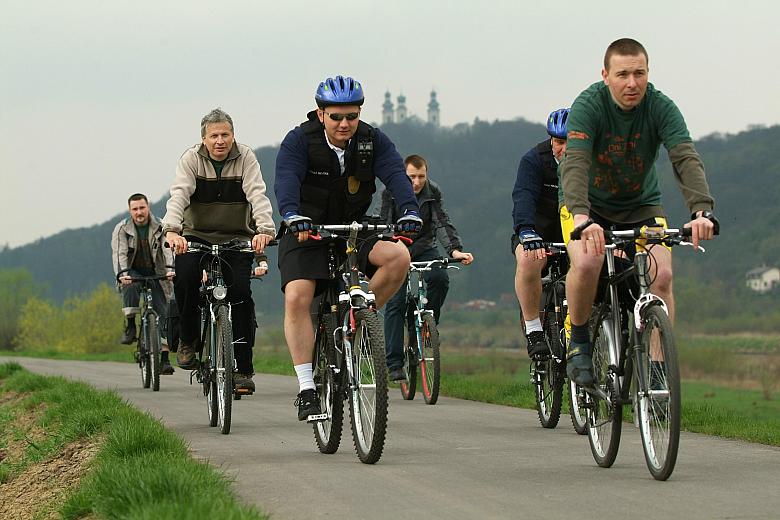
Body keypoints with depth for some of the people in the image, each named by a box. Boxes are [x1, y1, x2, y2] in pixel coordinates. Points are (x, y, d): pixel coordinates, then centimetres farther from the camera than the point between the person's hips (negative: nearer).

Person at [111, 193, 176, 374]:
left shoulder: (160, 228, -3)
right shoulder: (122, 229, -4)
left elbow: (168, 249, -17)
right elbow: (119, 253, -17)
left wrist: (170, 269, -36)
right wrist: (122, 274, -36)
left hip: (155, 276, 1)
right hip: (133, 273, -1)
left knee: (164, 315, -12)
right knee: (131, 285, -37)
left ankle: (165, 358, -11)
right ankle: (130, 325, -24)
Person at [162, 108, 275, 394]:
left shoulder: (245, 158, -7)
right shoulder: (192, 159, -8)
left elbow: (257, 195, -21)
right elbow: (179, 195, -22)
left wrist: (265, 229, -39)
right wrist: (172, 229, -41)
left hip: (237, 239, 0)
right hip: (197, 235, 0)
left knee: (240, 292, -15)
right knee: (185, 275, -28)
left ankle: (243, 369, -8)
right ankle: (188, 340, -5)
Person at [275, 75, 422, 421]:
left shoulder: (373, 140, -7)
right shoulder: (299, 140, -14)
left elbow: (395, 174, -22)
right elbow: (286, 179, -30)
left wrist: (409, 211, -41)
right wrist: (293, 215, -50)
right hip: (306, 233, -2)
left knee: (398, 257, -25)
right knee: (297, 298, -24)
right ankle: (307, 391, -20)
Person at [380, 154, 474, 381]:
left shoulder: (433, 192, -9)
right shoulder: (391, 192, -13)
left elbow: (442, 223, -16)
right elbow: (384, 224, -17)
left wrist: (455, 249, -32)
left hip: (424, 247, 1)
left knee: (439, 278, -29)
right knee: (395, 303, -11)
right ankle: (394, 363, -9)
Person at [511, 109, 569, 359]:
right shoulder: (534, 160, -15)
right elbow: (524, 197, -30)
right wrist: (527, 232, -49)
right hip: (538, 230, -2)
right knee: (528, 259, -35)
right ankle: (534, 332, -24)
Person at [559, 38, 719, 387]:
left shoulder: (661, 108, -19)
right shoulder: (588, 106, -25)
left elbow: (686, 159, -30)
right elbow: (575, 163, -38)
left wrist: (702, 211, -49)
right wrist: (581, 217, -56)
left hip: (641, 205, 2)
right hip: (590, 205, -2)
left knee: (661, 276, -19)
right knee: (586, 263, -30)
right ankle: (578, 342, -6)